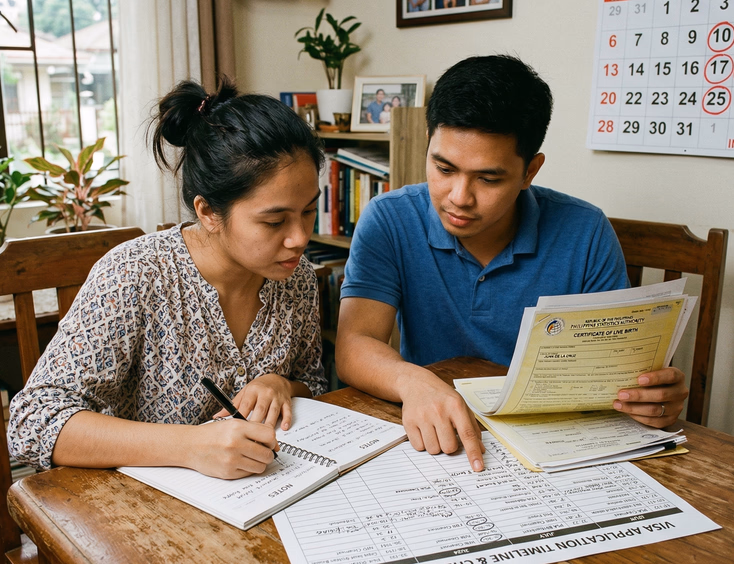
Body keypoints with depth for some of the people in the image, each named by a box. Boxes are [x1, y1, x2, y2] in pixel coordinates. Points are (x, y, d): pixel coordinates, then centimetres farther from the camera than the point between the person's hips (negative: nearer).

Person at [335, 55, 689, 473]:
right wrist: (412, 381, -38)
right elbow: (354, 346, -17)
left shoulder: (585, 235, -8)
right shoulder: (389, 221, -9)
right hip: (433, 440, -1)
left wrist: (655, 395, -26)